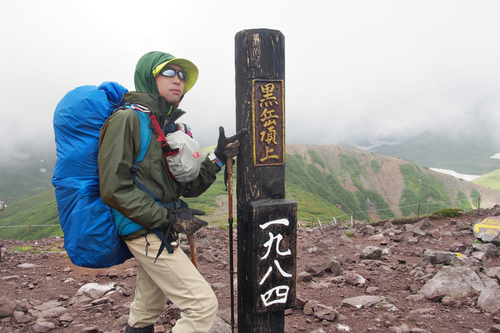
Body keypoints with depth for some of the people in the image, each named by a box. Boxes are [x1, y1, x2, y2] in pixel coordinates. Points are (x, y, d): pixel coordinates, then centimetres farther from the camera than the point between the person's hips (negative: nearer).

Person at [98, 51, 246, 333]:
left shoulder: (171, 126, 12)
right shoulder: (128, 119, -13)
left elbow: (189, 187, 10)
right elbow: (114, 189, -20)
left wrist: (218, 158, -3)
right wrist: (169, 218, -20)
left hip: (159, 232, 9)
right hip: (147, 232, -9)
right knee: (204, 305, -10)